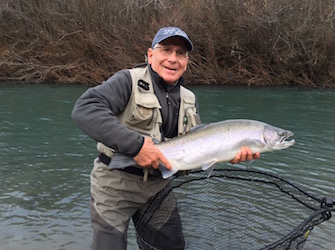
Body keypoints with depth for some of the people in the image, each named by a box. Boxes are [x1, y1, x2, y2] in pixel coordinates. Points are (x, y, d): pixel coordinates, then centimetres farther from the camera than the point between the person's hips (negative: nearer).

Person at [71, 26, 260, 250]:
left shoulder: (189, 100, 9)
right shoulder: (129, 80, -13)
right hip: (116, 184, -6)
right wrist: (135, 143, -34)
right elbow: (84, 109, -28)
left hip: (159, 187, 6)